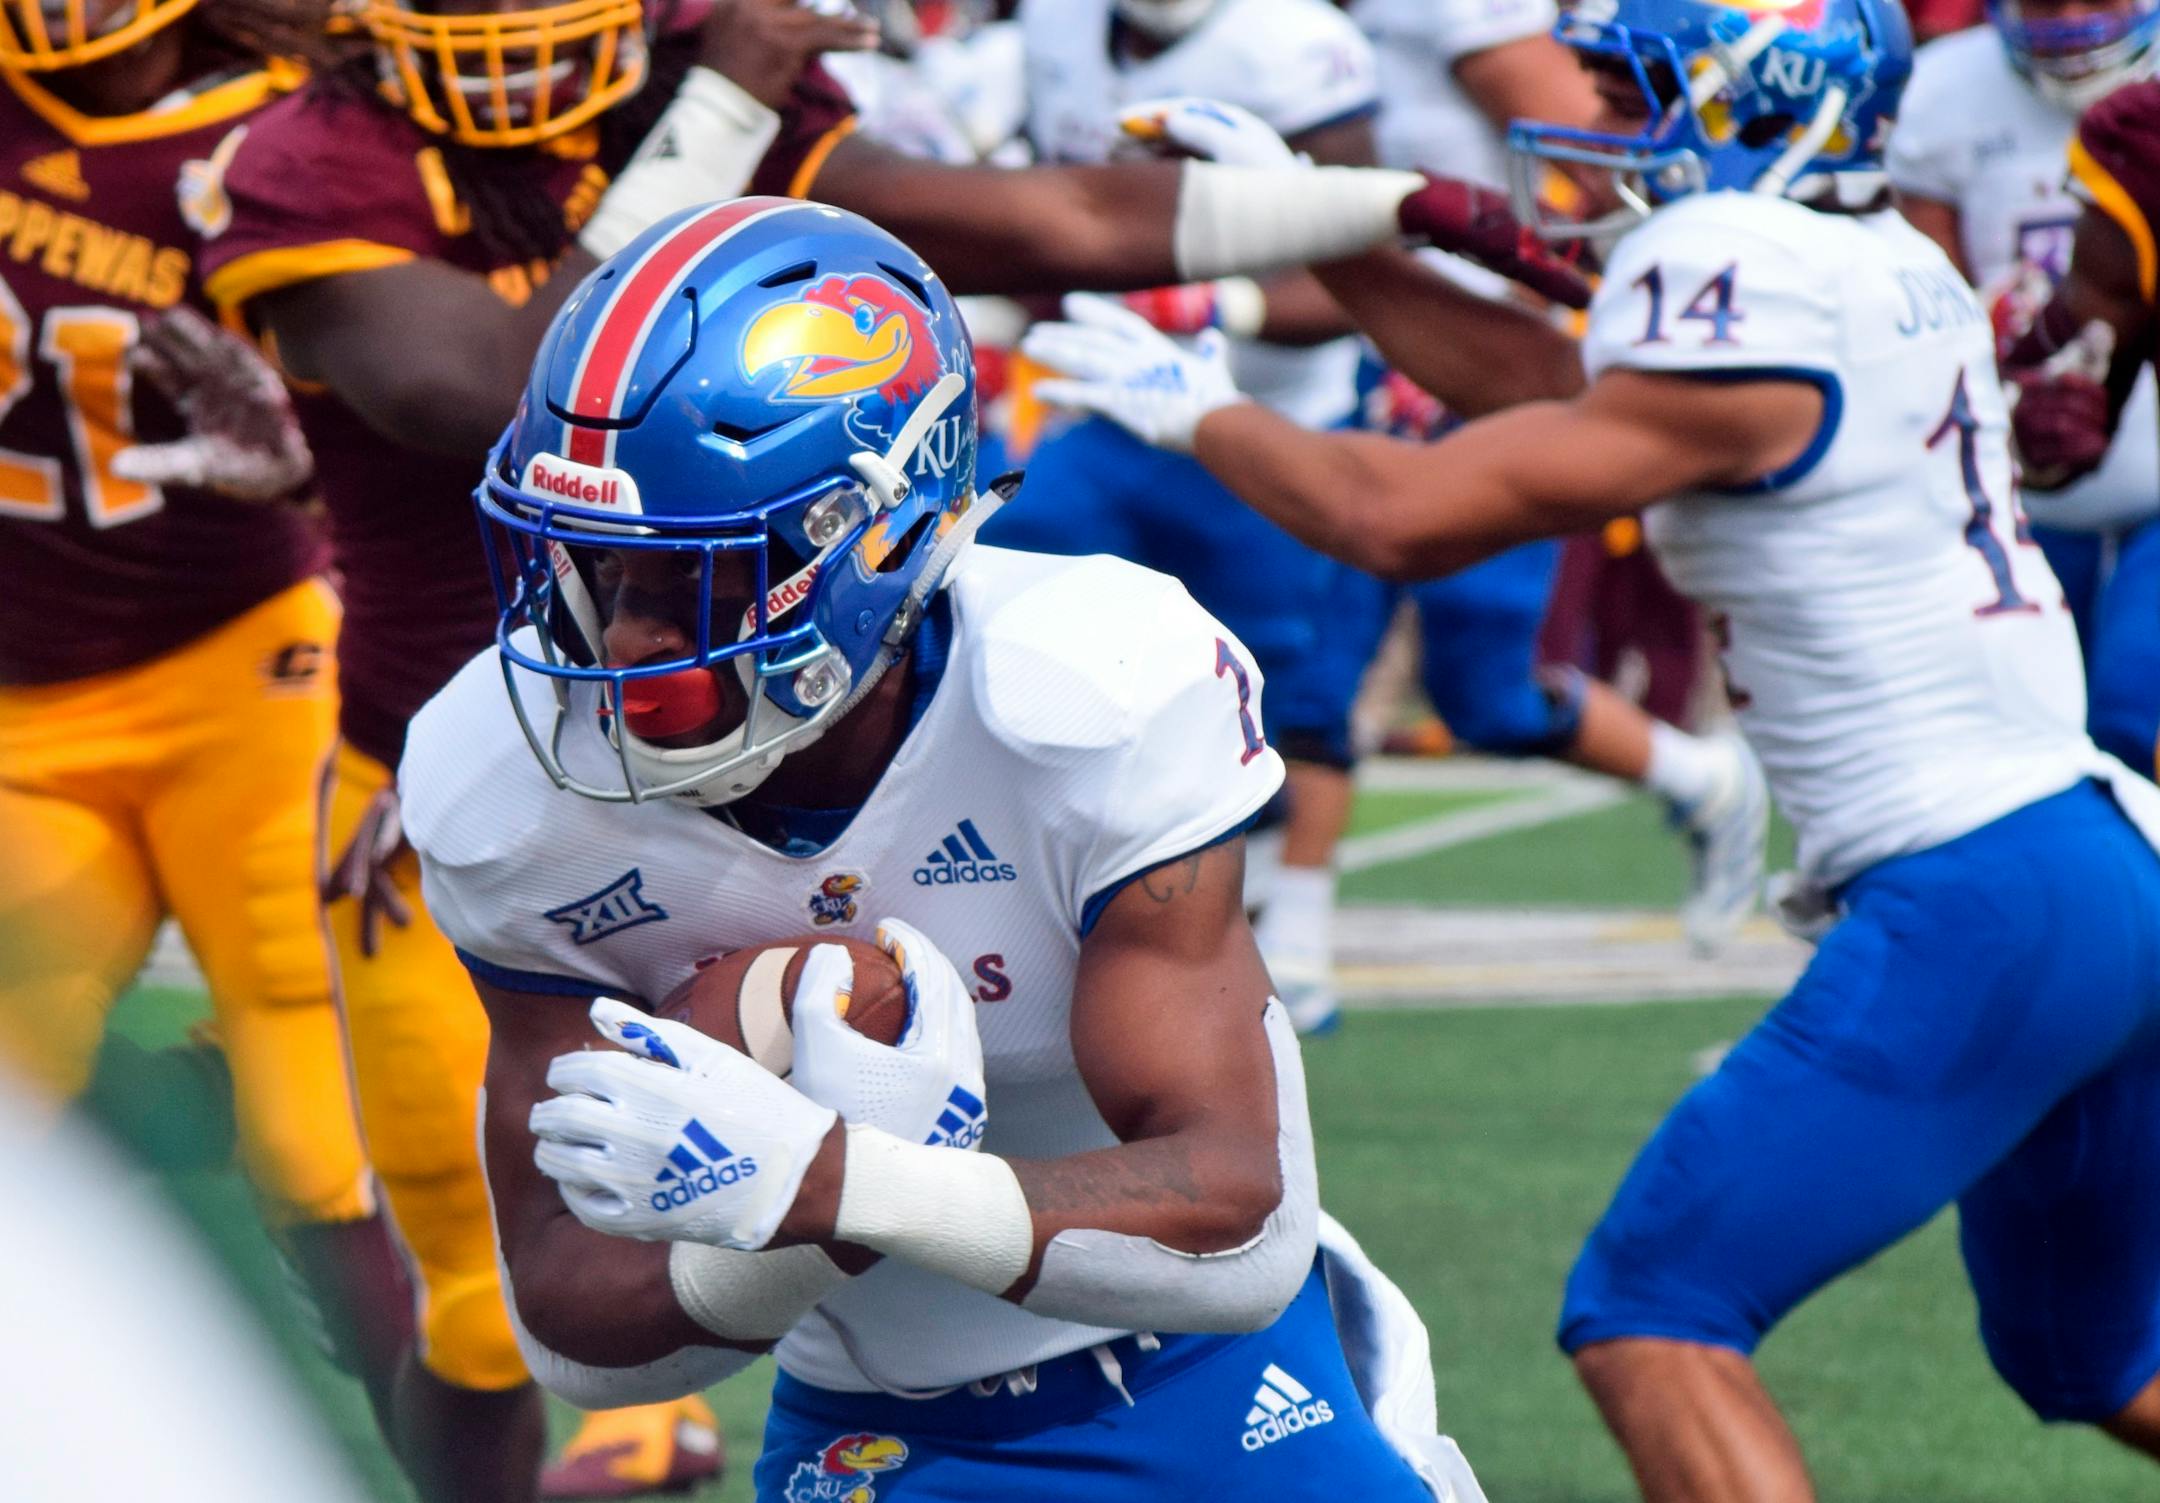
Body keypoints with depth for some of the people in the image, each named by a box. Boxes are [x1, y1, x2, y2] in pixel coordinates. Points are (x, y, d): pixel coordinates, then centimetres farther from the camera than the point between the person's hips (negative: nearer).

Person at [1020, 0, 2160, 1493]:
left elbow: (1408, 516, -11)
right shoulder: (1896, 272, 13)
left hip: (1972, 906, -10)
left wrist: (1198, 407, 5)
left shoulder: (1756, 310, -14)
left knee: (1649, 1317, -7)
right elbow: (1570, 394, 25)